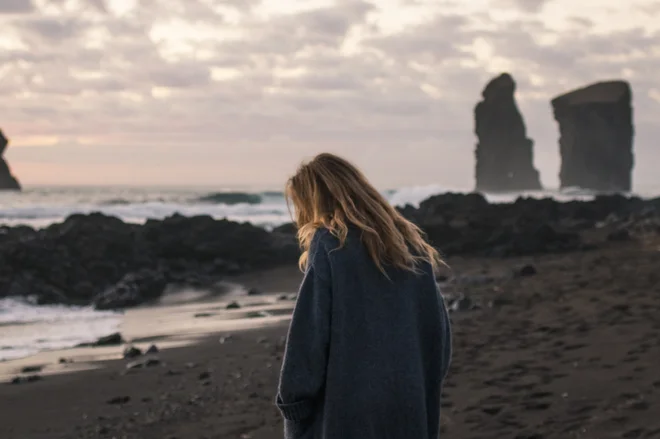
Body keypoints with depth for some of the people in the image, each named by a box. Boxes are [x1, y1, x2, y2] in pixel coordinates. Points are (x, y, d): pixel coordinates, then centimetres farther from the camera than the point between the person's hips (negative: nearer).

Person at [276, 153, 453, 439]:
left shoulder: (329, 244, -6)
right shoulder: (411, 245, 11)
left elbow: (307, 338, -11)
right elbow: (439, 333, 12)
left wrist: (293, 407, -3)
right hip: (410, 415, 6)